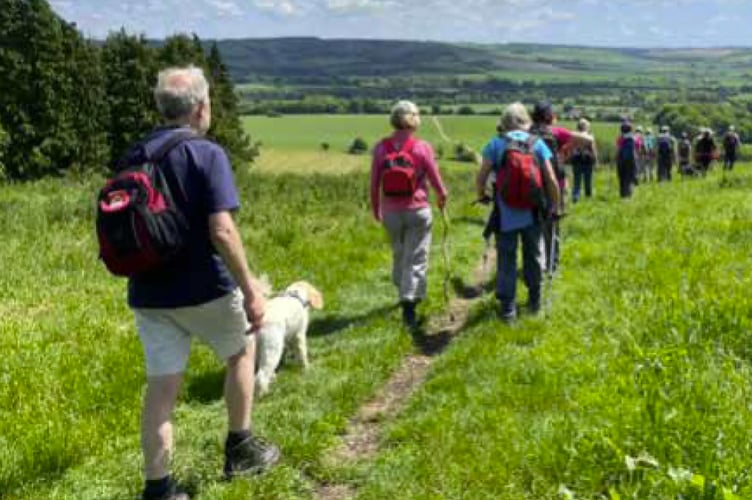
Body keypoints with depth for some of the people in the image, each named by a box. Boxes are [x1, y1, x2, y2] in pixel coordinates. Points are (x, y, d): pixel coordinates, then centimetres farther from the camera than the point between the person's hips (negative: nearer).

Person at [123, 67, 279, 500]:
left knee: (162, 387, 8)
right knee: (243, 350, 21)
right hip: (202, 289, -5)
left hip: (150, 293, 5)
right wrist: (250, 291, -16)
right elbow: (221, 231, -21)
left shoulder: (135, 156, 7)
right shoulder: (207, 154, -13)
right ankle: (240, 449, 29)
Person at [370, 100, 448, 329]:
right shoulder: (422, 147, -10)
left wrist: (376, 209, 17)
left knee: (398, 254, 21)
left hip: (390, 212, 3)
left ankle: (404, 292, 37)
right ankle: (408, 305, -6)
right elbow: (435, 180, -2)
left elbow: (374, 183, 2)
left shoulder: (381, 148, -3)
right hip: (417, 210, -3)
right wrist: (442, 197, 20)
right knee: (415, 259, 2)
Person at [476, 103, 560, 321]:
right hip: (532, 213, 2)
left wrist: (481, 196, 13)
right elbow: (551, 180, -3)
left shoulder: (496, 144, -5)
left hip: (505, 214, -2)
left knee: (506, 259, 7)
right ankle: (534, 300, 30)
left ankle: (507, 306, 8)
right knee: (533, 256, 18)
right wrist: (555, 206, 10)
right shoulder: (537, 143, -1)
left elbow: (481, 177, -7)